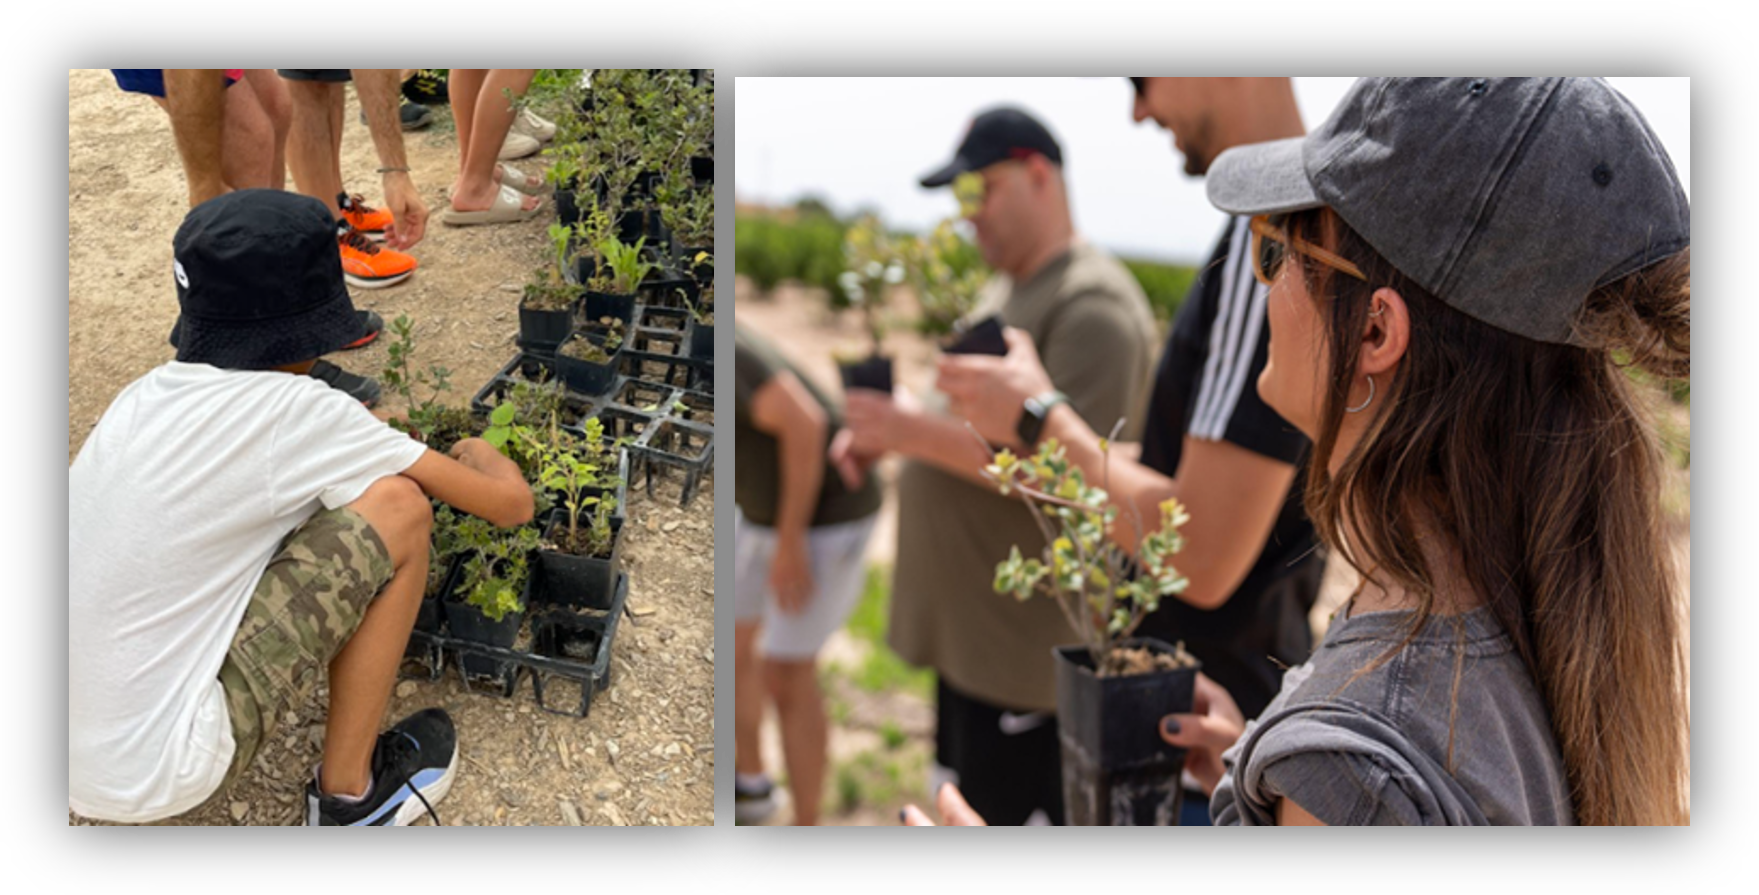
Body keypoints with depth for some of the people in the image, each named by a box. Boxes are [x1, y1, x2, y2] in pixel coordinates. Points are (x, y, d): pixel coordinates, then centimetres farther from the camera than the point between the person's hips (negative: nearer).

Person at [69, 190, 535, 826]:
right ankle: (347, 796, 6)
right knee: (398, 508, -8)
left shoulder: (147, 396, 5)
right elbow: (512, 504, -8)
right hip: (153, 772, -8)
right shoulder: (297, 411, -15)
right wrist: (479, 455, 13)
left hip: (82, 749, 8)